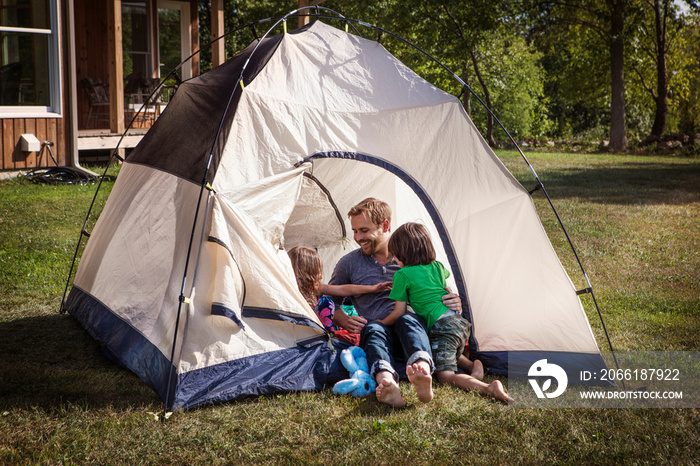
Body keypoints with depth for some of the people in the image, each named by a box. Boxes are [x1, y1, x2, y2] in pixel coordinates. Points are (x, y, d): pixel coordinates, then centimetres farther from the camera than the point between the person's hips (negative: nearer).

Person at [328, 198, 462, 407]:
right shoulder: (349, 263, 12)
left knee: (408, 319, -36)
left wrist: (454, 302, -7)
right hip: (376, 334, 0)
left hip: (413, 324, 0)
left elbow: (439, 295, 18)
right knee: (374, 328, -36)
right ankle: (386, 382, -68)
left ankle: (423, 370, -67)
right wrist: (344, 321, -3)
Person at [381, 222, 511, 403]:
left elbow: (399, 312, 1)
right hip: (461, 322, 8)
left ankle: (488, 388, -33)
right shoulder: (437, 267, 16)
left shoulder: (402, 275, -3)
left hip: (441, 327, -8)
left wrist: (380, 323, 21)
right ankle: (473, 366, 7)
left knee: (445, 375, -10)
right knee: (452, 356, 36)